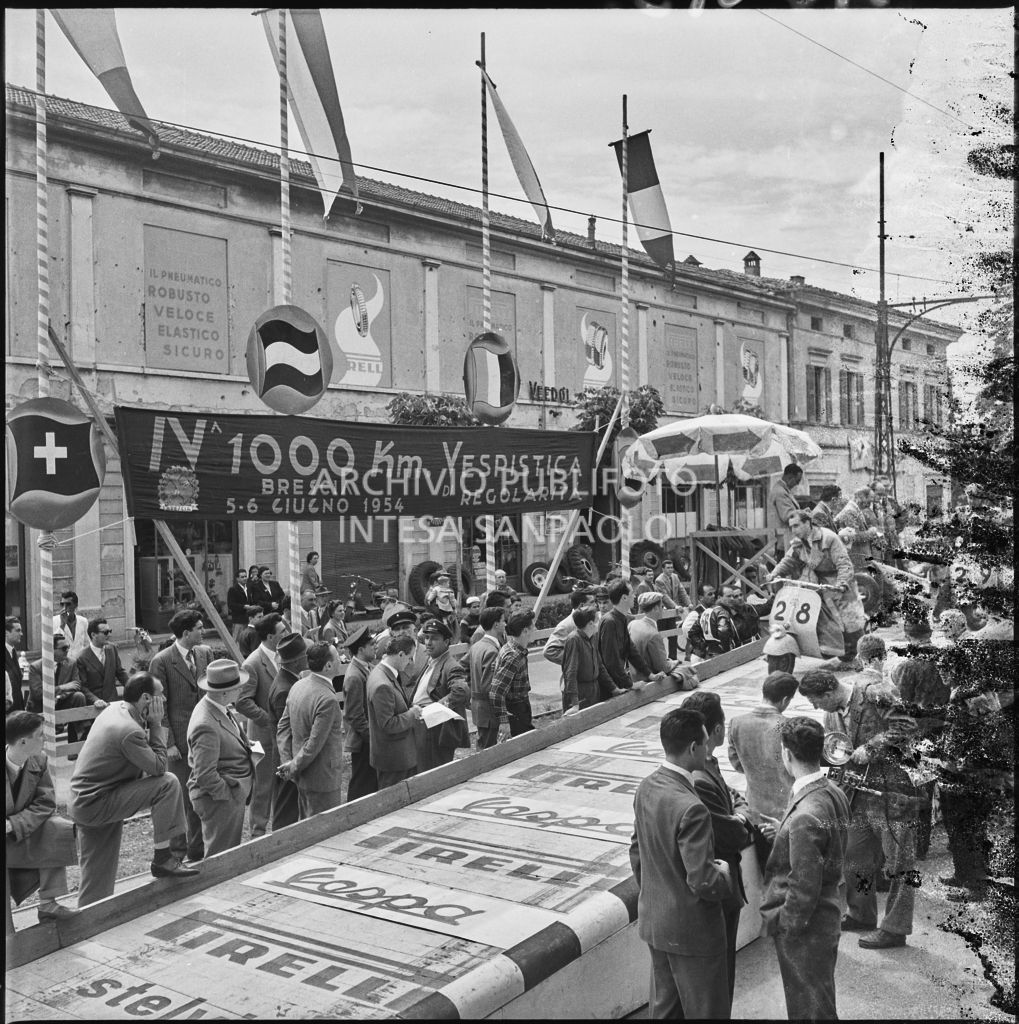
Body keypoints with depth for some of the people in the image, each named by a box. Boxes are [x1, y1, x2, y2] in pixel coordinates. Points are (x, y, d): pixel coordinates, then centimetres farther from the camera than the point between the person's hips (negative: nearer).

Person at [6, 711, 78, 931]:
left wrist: (14, 825, -25)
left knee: (58, 830, -21)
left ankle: (47, 904, -13)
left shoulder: (39, 761, -7)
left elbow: (45, 803, -8)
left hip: (24, 830, 4)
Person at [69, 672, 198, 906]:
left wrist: (151, 725, 3)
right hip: (95, 804, -10)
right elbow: (159, 767, -17)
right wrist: (156, 725, -14)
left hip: (81, 803, 10)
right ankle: (162, 857, -9)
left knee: (96, 881, 16)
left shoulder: (115, 708, 6)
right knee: (168, 783, -17)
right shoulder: (129, 731, -24)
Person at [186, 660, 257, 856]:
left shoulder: (221, 708, 2)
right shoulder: (206, 726, -28)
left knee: (232, 853, 20)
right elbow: (205, 776, -27)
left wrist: (243, 744, 7)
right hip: (219, 800, -10)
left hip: (235, 795, 10)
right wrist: (228, 793, -17)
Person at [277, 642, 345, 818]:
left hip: (303, 777, 9)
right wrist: (293, 768, -11)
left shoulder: (297, 686, 2)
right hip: (323, 779, -9)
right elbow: (314, 745, -24)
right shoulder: (327, 700, -26)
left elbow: (283, 727, 6)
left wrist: (287, 762, 1)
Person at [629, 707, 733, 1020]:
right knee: (706, 1012, 10)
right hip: (691, 929, -8)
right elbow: (703, 882, -27)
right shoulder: (691, 809, -30)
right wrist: (724, 875, -6)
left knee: (663, 1007, 22)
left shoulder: (646, 788, -3)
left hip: (653, 920, 8)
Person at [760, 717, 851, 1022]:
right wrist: (781, 833, 10)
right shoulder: (835, 793, -4)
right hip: (829, 913, 8)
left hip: (804, 930, -8)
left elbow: (805, 887, -26)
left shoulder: (804, 816, -31)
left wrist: (783, 924, -12)